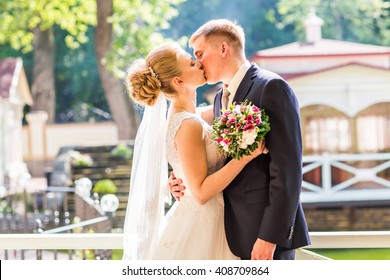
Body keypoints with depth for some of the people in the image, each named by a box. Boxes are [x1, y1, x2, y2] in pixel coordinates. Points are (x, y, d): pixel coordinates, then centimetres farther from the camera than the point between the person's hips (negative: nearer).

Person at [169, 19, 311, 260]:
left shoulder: (271, 87, -11)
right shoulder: (221, 98, 16)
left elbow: (287, 168, -17)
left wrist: (269, 236, -20)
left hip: (266, 228, -8)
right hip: (234, 230, 8)